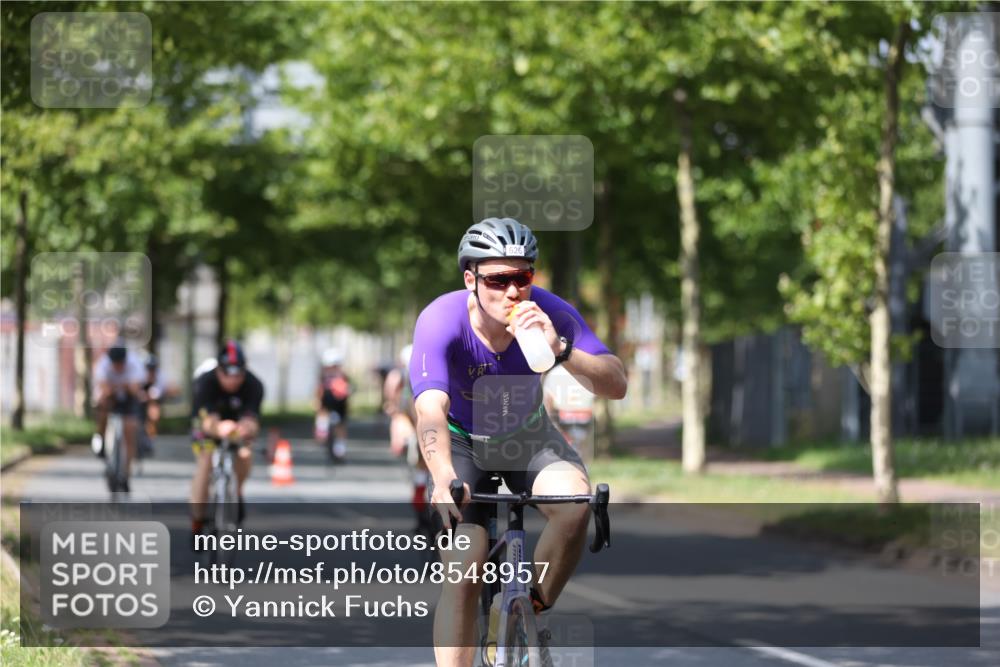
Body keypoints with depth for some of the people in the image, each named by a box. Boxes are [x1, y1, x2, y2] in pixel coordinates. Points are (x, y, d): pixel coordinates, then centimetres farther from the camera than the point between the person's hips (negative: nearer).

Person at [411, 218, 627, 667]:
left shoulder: (548, 314, -24)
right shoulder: (441, 322, -30)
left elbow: (616, 385, -27)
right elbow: (430, 411, -44)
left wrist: (560, 350, -45)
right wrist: (444, 479, -62)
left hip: (528, 436, 2)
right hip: (462, 441, -2)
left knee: (574, 502, -29)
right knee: (462, 574, -17)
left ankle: (532, 613, -6)